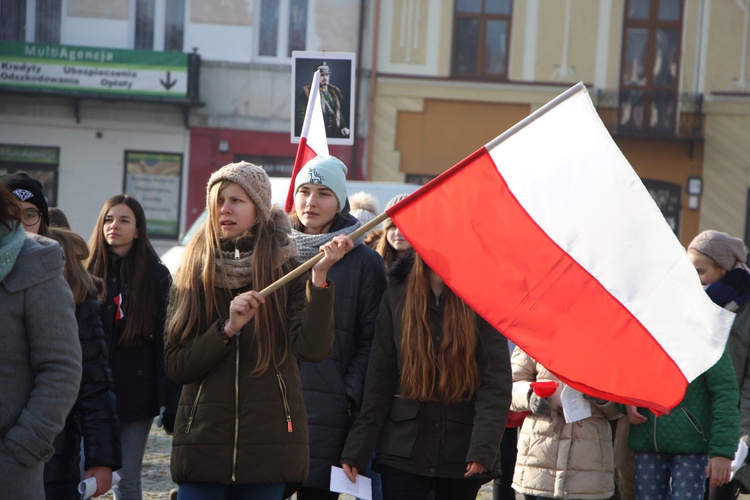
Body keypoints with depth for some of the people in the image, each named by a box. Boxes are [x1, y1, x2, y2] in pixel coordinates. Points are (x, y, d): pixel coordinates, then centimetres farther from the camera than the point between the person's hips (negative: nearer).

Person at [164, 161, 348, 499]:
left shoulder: (287, 272, 2)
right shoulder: (193, 275, 7)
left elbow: (313, 349, -13)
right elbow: (175, 366, -1)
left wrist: (320, 277, -22)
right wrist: (228, 329, -14)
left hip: (268, 444, -1)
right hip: (204, 442, 1)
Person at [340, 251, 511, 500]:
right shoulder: (397, 297, 5)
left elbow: (496, 382, -6)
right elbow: (378, 381, 4)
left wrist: (483, 447, -18)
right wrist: (357, 448, -2)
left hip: (461, 454, -1)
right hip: (403, 449, 1)